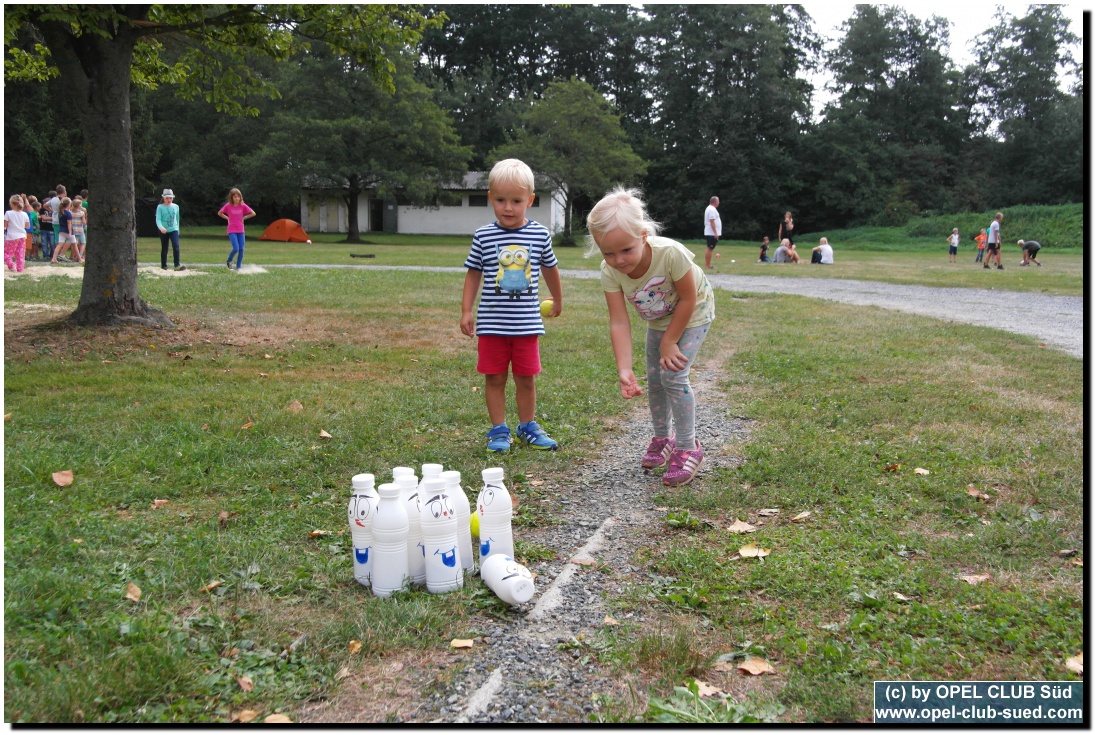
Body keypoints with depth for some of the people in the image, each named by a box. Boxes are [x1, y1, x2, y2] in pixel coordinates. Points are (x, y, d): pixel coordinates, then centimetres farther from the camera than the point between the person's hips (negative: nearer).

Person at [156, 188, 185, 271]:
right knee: (164, 249, 8)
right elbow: (158, 219, -12)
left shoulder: (176, 206, 7)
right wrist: (161, 227, -30)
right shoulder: (160, 207, -3)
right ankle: (163, 266, 19)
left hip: (174, 229, 1)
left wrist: (177, 228, 18)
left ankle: (177, 266, -21)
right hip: (163, 231, -1)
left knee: (176, 246, -18)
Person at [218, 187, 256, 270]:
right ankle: (228, 261, 12)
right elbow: (220, 213, 9)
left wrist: (244, 217, -1)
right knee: (236, 249, -16)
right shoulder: (228, 206, -4)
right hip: (232, 231, -2)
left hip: (241, 231, 2)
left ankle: (238, 268, 10)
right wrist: (228, 218, 0)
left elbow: (253, 213, 3)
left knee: (241, 249, -2)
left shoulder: (243, 206, -1)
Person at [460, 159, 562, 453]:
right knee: (495, 378, 7)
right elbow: (473, 273, 4)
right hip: (492, 323, -1)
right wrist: (466, 310, -1)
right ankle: (498, 430, 19)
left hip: (527, 323, 1)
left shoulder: (540, 235, -1)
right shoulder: (483, 236, -4)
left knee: (526, 378, 11)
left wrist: (557, 301, 26)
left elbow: (550, 269, 14)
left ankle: (528, 426, 27)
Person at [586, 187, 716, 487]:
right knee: (654, 378, 10)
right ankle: (662, 438, 31)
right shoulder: (610, 272, -29)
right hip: (659, 319, 5)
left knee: (674, 376, -14)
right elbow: (619, 322, -29)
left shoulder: (671, 253, -41)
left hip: (692, 314, -5)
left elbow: (688, 299, -27)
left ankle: (687, 448, 0)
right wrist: (624, 369, -39)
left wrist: (669, 342, -20)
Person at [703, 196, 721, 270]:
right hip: (712, 233, -11)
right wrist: (715, 232, -24)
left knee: (710, 249, 11)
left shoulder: (710, 208, 19)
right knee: (710, 249, -9)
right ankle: (707, 266, -8)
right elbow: (712, 222, -22)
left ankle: (707, 265, 14)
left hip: (710, 233, 11)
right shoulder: (712, 209, -15)